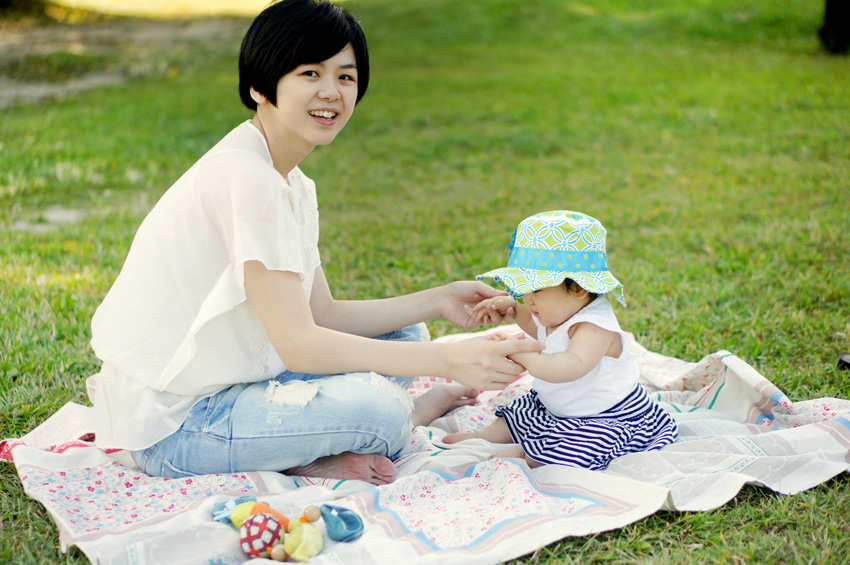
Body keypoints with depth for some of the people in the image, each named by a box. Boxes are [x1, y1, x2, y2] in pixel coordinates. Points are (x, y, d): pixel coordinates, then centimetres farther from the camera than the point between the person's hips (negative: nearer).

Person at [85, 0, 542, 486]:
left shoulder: (294, 186, 9)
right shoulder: (243, 175, -22)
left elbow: (322, 316, 8)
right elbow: (298, 344, -25)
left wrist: (438, 302, 0)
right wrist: (448, 361, -27)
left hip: (228, 382, 10)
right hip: (170, 427, -10)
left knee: (402, 336, 9)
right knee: (376, 407, -30)